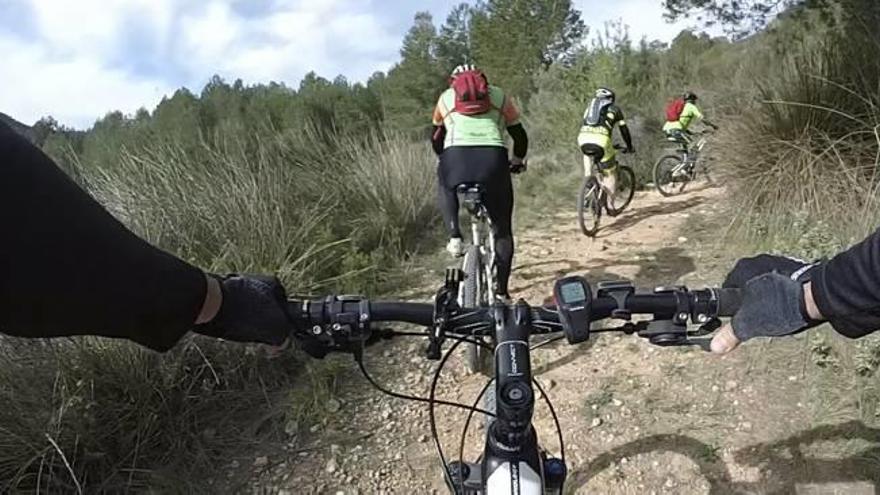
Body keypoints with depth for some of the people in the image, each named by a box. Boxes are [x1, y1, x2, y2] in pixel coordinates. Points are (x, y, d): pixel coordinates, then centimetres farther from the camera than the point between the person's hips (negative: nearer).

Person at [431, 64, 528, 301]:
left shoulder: (446, 97, 26)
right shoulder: (499, 95, 26)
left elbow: (436, 138, 35)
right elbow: (519, 135, 28)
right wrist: (518, 160, 46)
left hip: (456, 157, 0)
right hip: (493, 158, 0)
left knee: (444, 187, 37)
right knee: (502, 228, 17)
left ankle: (455, 237, 19)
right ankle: (501, 290, 17)